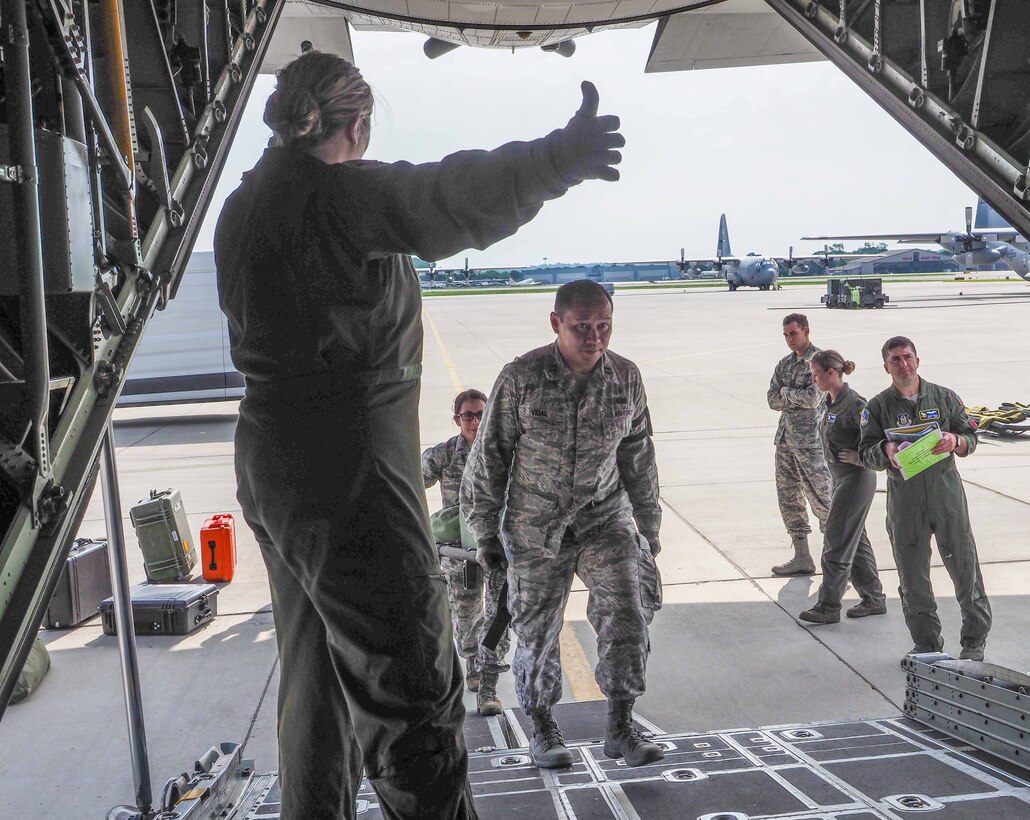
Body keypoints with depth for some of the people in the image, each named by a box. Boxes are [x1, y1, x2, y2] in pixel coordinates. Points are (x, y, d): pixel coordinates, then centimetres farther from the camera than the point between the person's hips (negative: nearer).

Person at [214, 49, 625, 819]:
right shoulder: (336, 192, -15)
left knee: (316, 676, 21)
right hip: (346, 472, -10)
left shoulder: (244, 205, 14)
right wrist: (559, 158, -47)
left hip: (273, 466, 10)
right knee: (413, 693, -5)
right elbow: (451, 197, -34)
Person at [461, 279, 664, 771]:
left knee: (627, 614, -12)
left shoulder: (625, 378, -3)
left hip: (604, 518, 2)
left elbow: (638, 457, 10)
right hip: (534, 527, -2)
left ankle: (620, 728, 3)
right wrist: (486, 533, -2)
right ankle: (542, 729, 28)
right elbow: (488, 457, -5)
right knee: (537, 631, 7)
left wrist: (649, 525, 15)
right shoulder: (521, 379, -14)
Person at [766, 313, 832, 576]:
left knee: (821, 499, -6)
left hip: (810, 440, -8)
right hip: (785, 438, 8)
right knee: (788, 497, 11)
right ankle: (801, 558, 20)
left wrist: (786, 392, -5)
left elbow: (814, 397, -18)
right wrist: (798, 397, -6)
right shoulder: (785, 363, 14)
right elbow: (773, 400, 8)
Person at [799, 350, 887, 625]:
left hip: (856, 479, -10)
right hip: (839, 477, 10)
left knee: (837, 543, -5)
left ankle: (828, 607, 2)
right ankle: (874, 599, 27)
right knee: (856, 540, 16)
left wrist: (860, 458, -15)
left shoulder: (854, 404, -19)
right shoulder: (827, 404, 8)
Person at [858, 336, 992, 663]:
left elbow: (971, 437, 9)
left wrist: (954, 441, -12)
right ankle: (926, 644, 20)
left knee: (964, 565, 1)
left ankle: (974, 641, 16)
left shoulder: (945, 397, 7)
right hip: (904, 497, 0)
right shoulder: (878, 406, 5)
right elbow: (866, 452, 2)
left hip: (946, 491, 0)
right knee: (913, 576, 6)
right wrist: (886, 450, -19)